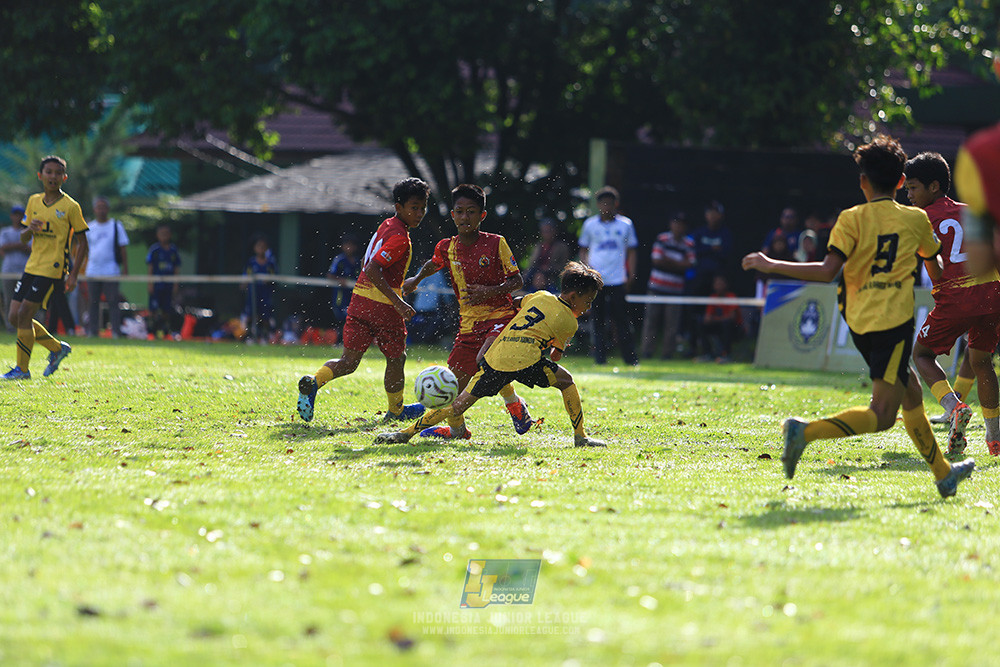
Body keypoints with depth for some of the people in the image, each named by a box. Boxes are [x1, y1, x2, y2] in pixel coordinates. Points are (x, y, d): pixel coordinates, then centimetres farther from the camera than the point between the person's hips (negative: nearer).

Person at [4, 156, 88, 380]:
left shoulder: (70, 206, -6)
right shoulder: (34, 201, 11)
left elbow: (82, 242, -3)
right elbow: (23, 239, 16)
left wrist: (73, 275, -10)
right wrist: (30, 229, -9)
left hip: (52, 269, -7)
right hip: (32, 267, 7)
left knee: (24, 315, -13)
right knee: (15, 316, 4)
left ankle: (22, 369, -2)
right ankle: (57, 348, 21)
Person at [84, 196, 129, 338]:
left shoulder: (116, 226, 5)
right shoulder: (89, 227, 10)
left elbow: (122, 249, 6)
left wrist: (125, 269, 1)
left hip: (111, 271, -3)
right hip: (92, 272, 3)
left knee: (113, 302, -8)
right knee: (93, 302, 4)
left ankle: (116, 332, -8)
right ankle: (92, 331, 9)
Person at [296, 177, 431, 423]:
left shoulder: (385, 226, 13)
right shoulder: (400, 238, -15)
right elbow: (372, 270, -25)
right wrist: (397, 302, -27)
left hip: (360, 299, 8)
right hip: (383, 306, -8)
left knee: (349, 361, 4)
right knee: (396, 358, 13)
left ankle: (314, 381, -20)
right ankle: (395, 410, 28)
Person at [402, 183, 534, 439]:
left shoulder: (495, 244, -7)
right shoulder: (447, 248, 6)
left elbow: (517, 281, -6)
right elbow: (433, 264, 31)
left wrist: (490, 291, -19)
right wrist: (416, 279, 22)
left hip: (500, 315, -5)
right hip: (469, 322, 5)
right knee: (455, 379, 3)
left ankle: (513, 403, -5)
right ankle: (456, 429, 28)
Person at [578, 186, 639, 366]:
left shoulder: (625, 224, 7)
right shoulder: (590, 224, 8)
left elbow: (631, 250, 13)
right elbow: (583, 250, 15)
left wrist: (631, 274, 3)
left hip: (617, 281, -1)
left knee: (621, 320, -6)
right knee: (598, 320, 1)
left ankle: (630, 357, -2)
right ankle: (600, 357, 5)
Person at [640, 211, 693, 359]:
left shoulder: (689, 244, 5)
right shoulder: (662, 239, 3)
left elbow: (689, 264, -6)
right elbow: (657, 259, -6)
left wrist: (668, 260, -8)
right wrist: (678, 263, -4)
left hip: (675, 290, 0)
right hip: (656, 287, 0)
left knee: (671, 323, -3)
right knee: (651, 318, 0)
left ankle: (667, 352, 4)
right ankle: (647, 351, 5)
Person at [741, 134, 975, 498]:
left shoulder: (852, 219, -1)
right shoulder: (915, 219, 3)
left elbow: (827, 271, -12)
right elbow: (932, 251, 23)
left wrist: (772, 266, -7)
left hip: (860, 323, 4)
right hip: (894, 319, -4)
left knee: (911, 394, 19)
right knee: (882, 414, -9)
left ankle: (943, 474, 27)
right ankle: (806, 430, -29)